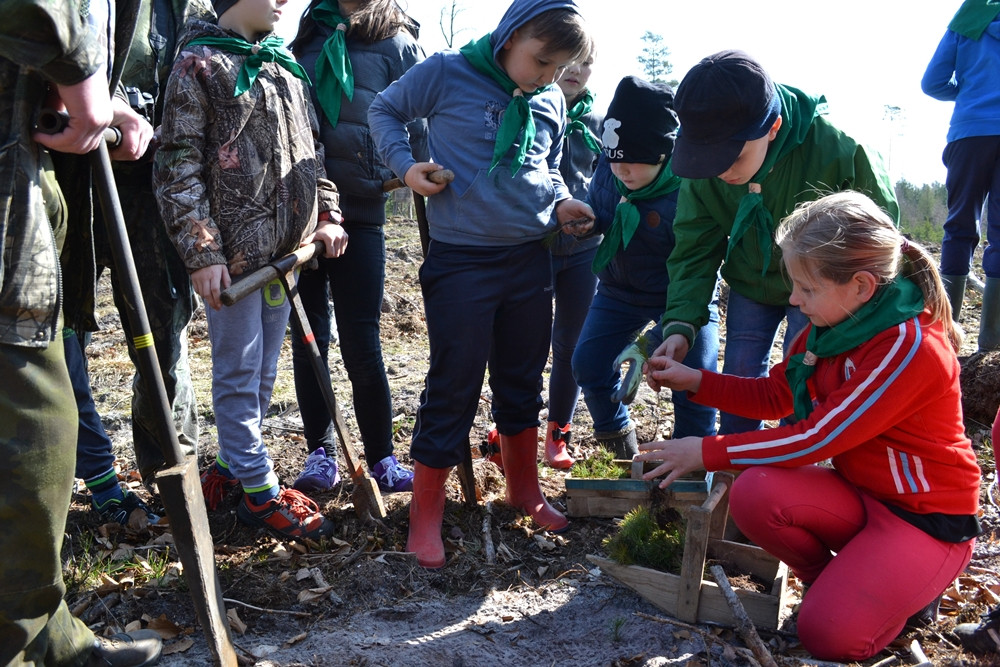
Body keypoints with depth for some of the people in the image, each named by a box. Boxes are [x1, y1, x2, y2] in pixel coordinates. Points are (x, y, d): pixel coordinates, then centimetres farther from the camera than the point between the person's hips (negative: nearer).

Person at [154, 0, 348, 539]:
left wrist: (327, 213, 10)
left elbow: (311, 147, 22)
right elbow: (177, 167, -10)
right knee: (239, 372, 2)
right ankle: (259, 490, 12)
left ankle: (230, 462, 30)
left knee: (263, 371, 14)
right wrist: (202, 252, -16)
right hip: (233, 251, -7)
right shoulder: (198, 64, -4)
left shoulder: (284, 65, 16)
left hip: (287, 246, 7)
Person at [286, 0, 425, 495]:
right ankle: (320, 453, 19)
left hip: (358, 208, -4)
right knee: (308, 339, 7)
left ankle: (382, 460, 11)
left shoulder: (395, 42, 4)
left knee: (361, 346, -3)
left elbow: (422, 122, -3)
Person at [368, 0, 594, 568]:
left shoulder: (551, 102, 7)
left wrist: (561, 201, 0)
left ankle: (525, 487, 35)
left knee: (524, 379, 16)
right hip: (462, 261, -5)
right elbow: (385, 110, 6)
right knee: (454, 387, -1)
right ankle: (426, 512, 14)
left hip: (530, 259, 5)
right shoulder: (447, 73, -6)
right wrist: (405, 164, -10)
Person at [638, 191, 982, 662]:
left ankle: (911, 589, 11)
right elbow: (776, 395, 8)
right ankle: (841, 585, 4)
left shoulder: (910, 347, -27)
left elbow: (817, 439, -27)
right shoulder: (835, 322, -2)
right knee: (754, 494, -22)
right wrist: (695, 381, -5)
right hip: (859, 495, 7)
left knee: (828, 635, -21)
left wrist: (708, 452, -21)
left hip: (927, 517, -7)